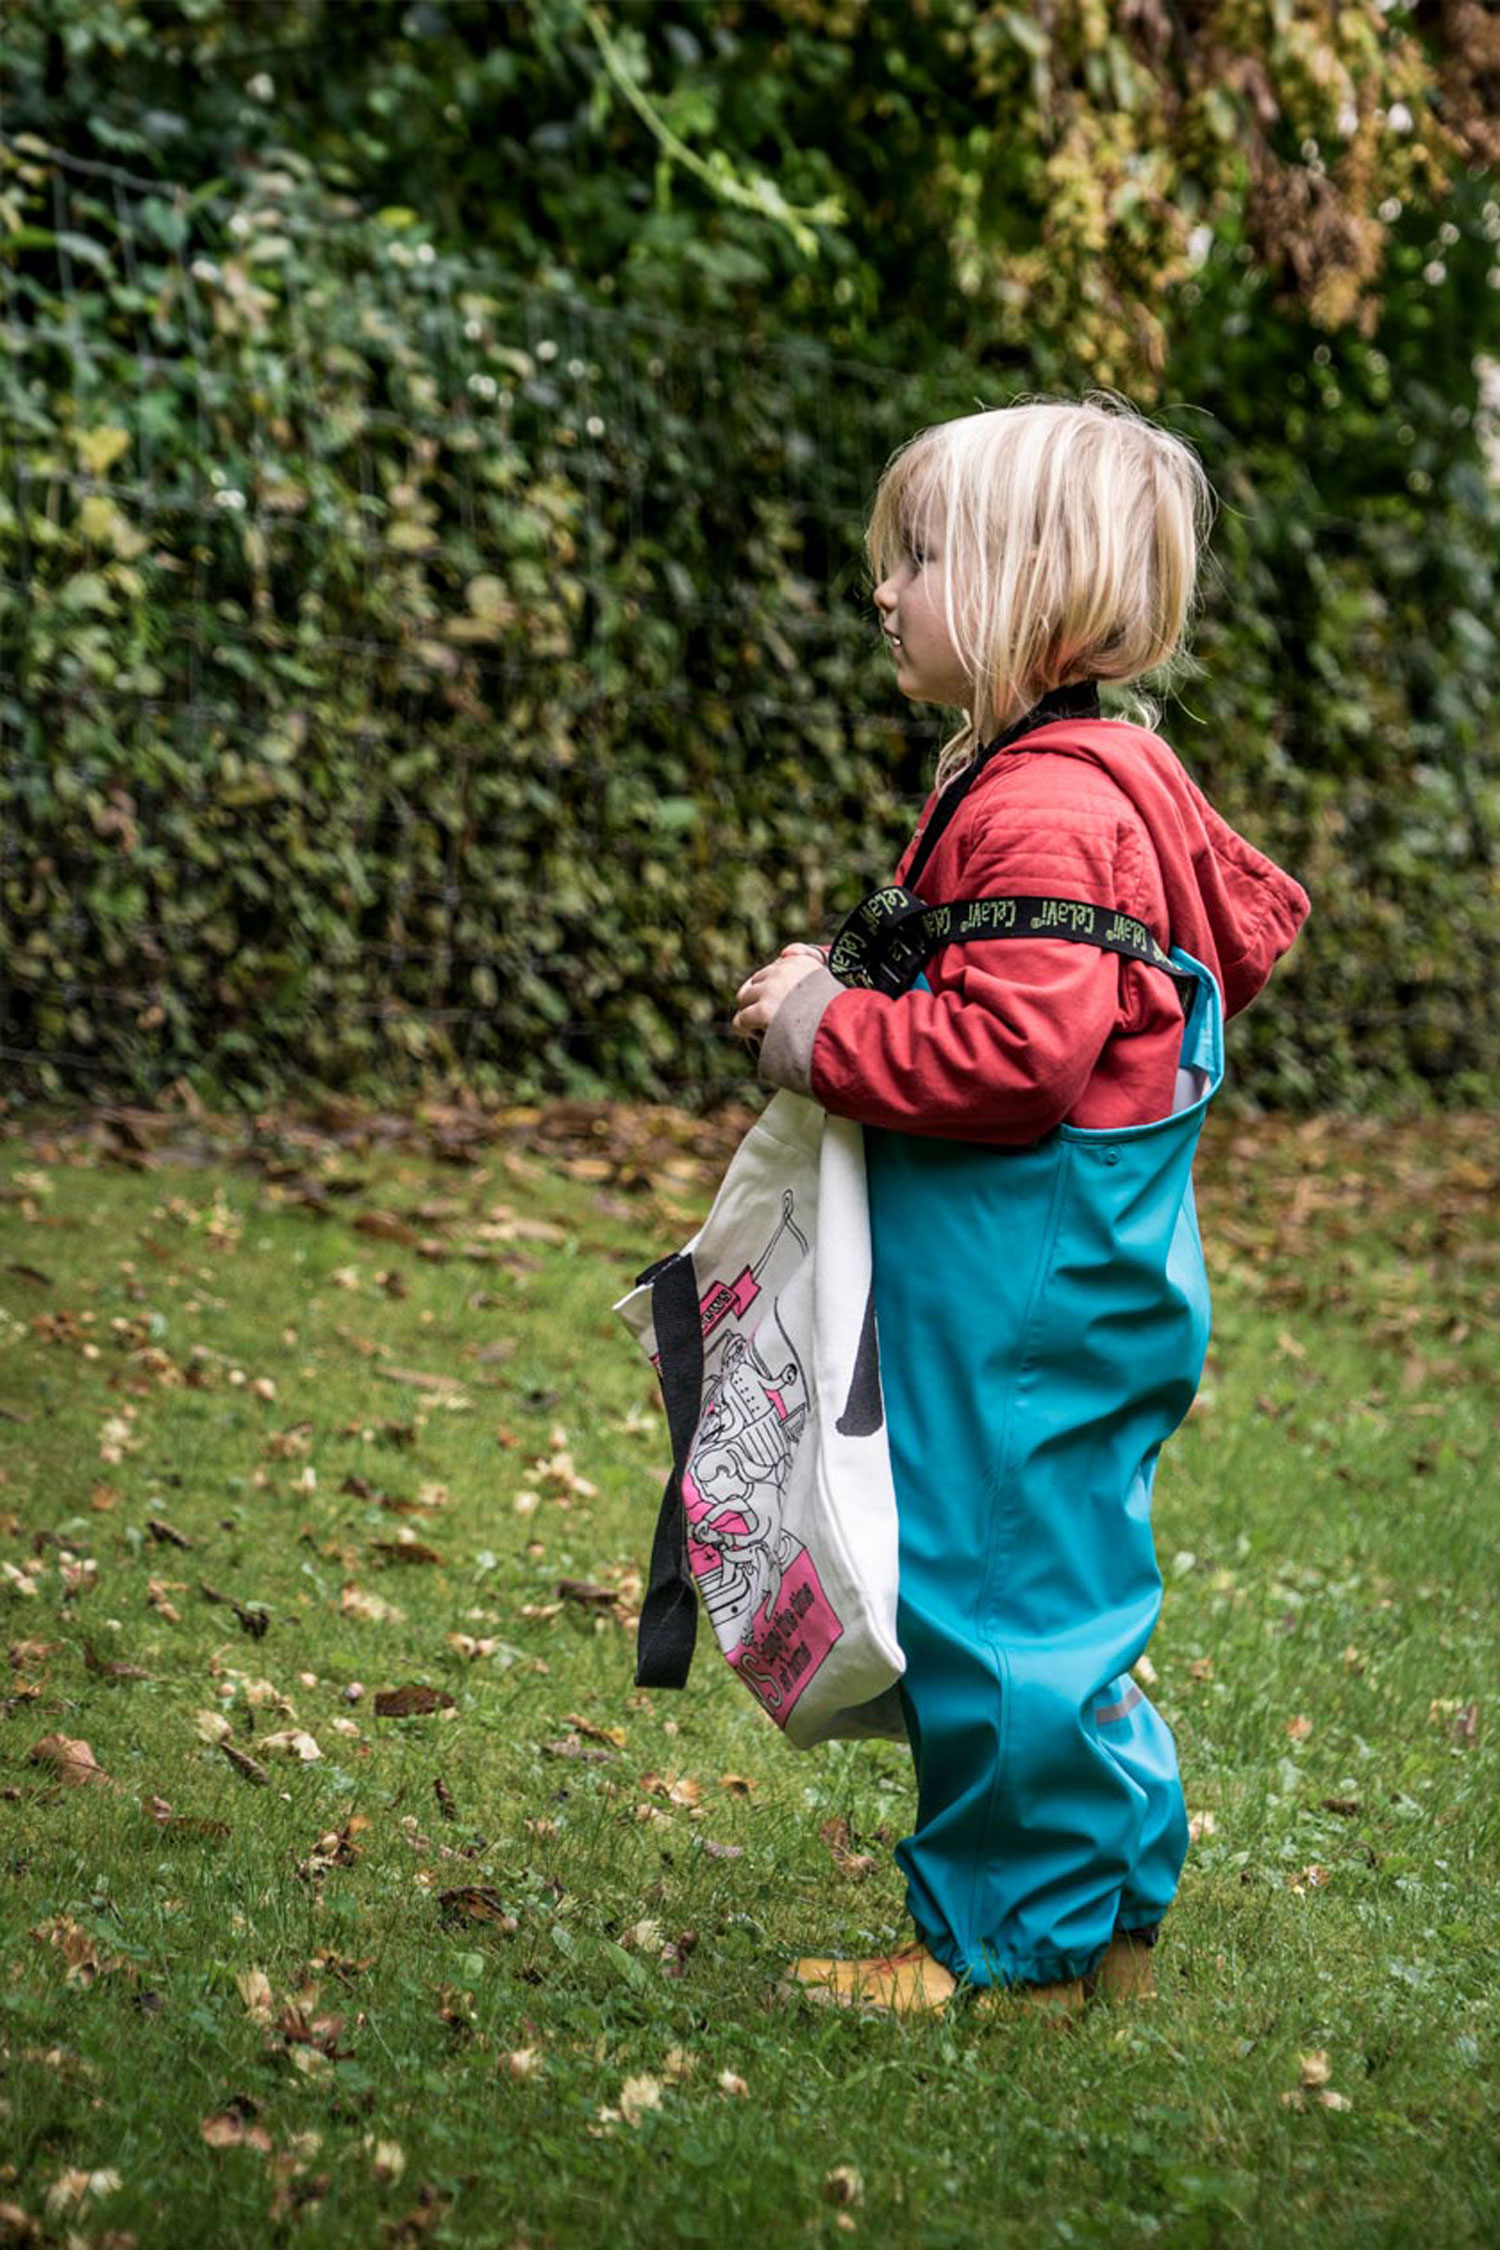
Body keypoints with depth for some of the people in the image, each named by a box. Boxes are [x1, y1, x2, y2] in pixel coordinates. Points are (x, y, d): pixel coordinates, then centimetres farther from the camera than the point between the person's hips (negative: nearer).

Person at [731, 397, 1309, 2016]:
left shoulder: (1042, 810, -22)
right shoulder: (1107, 769, 12)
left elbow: (1015, 1051, -29)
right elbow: (1251, 915, 23)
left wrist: (827, 1034, -18)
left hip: (1029, 1291, -11)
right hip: (1076, 1260, 11)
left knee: (999, 1597, 0)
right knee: (1050, 1594, 18)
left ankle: (1010, 1941, 12)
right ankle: (1109, 1904, 29)